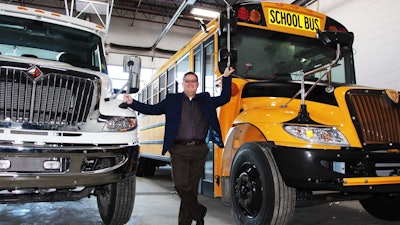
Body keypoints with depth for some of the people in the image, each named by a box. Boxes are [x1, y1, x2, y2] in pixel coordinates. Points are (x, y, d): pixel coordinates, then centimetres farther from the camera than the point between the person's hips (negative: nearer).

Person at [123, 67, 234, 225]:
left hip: (199, 150, 2)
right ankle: (199, 212, 10)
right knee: (181, 184, -13)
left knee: (192, 186, 7)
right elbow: (152, 109, 8)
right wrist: (132, 103, 0)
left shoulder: (205, 100, 14)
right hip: (179, 150, -2)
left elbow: (225, 98, 16)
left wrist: (226, 78, 9)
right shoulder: (172, 100, 10)